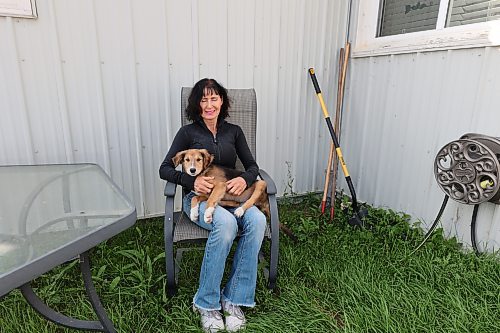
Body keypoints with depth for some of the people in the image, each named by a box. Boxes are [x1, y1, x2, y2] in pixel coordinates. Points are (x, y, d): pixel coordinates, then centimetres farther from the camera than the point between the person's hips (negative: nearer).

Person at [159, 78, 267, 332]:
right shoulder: (188, 132, 4)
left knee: (257, 220, -30)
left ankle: (233, 299, -18)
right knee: (226, 222, -37)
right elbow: (165, 169, 1)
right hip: (198, 197, -3)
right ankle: (206, 303, -18)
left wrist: (245, 179, -13)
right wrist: (192, 181, -17)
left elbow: (252, 166, 11)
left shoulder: (233, 131, 13)